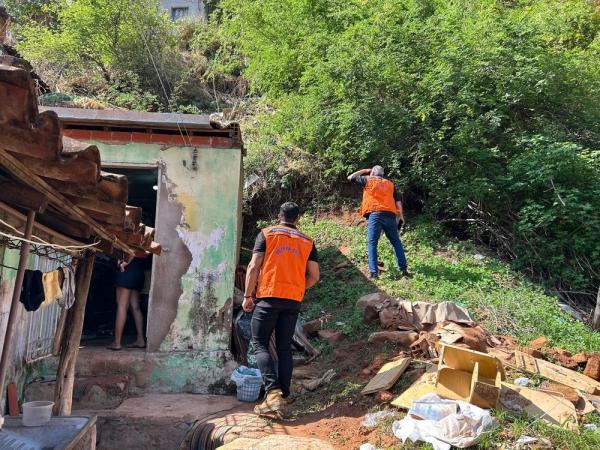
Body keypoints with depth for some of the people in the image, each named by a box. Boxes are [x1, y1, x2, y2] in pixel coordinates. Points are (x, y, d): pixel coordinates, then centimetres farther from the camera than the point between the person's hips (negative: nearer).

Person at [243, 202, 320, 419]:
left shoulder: (266, 234, 4)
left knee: (260, 344, 1)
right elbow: (314, 276, 8)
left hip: (268, 297, -3)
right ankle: (283, 396, 12)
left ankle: (273, 392, -13)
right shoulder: (307, 242, 12)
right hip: (293, 301, 4)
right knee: (284, 348, 11)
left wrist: (247, 296, 1)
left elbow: (254, 267, -5)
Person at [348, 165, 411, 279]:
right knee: (396, 242, 13)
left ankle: (374, 272, -8)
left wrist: (364, 171, 29)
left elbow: (350, 177, 21)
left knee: (372, 244, 0)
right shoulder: (390, 183, 22)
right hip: (390, 215, 3)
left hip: (375, 214, -3)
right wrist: (400, 215, 13)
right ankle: (403, 269, 12)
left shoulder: (368, 180, 12)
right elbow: (398, 200, 13)